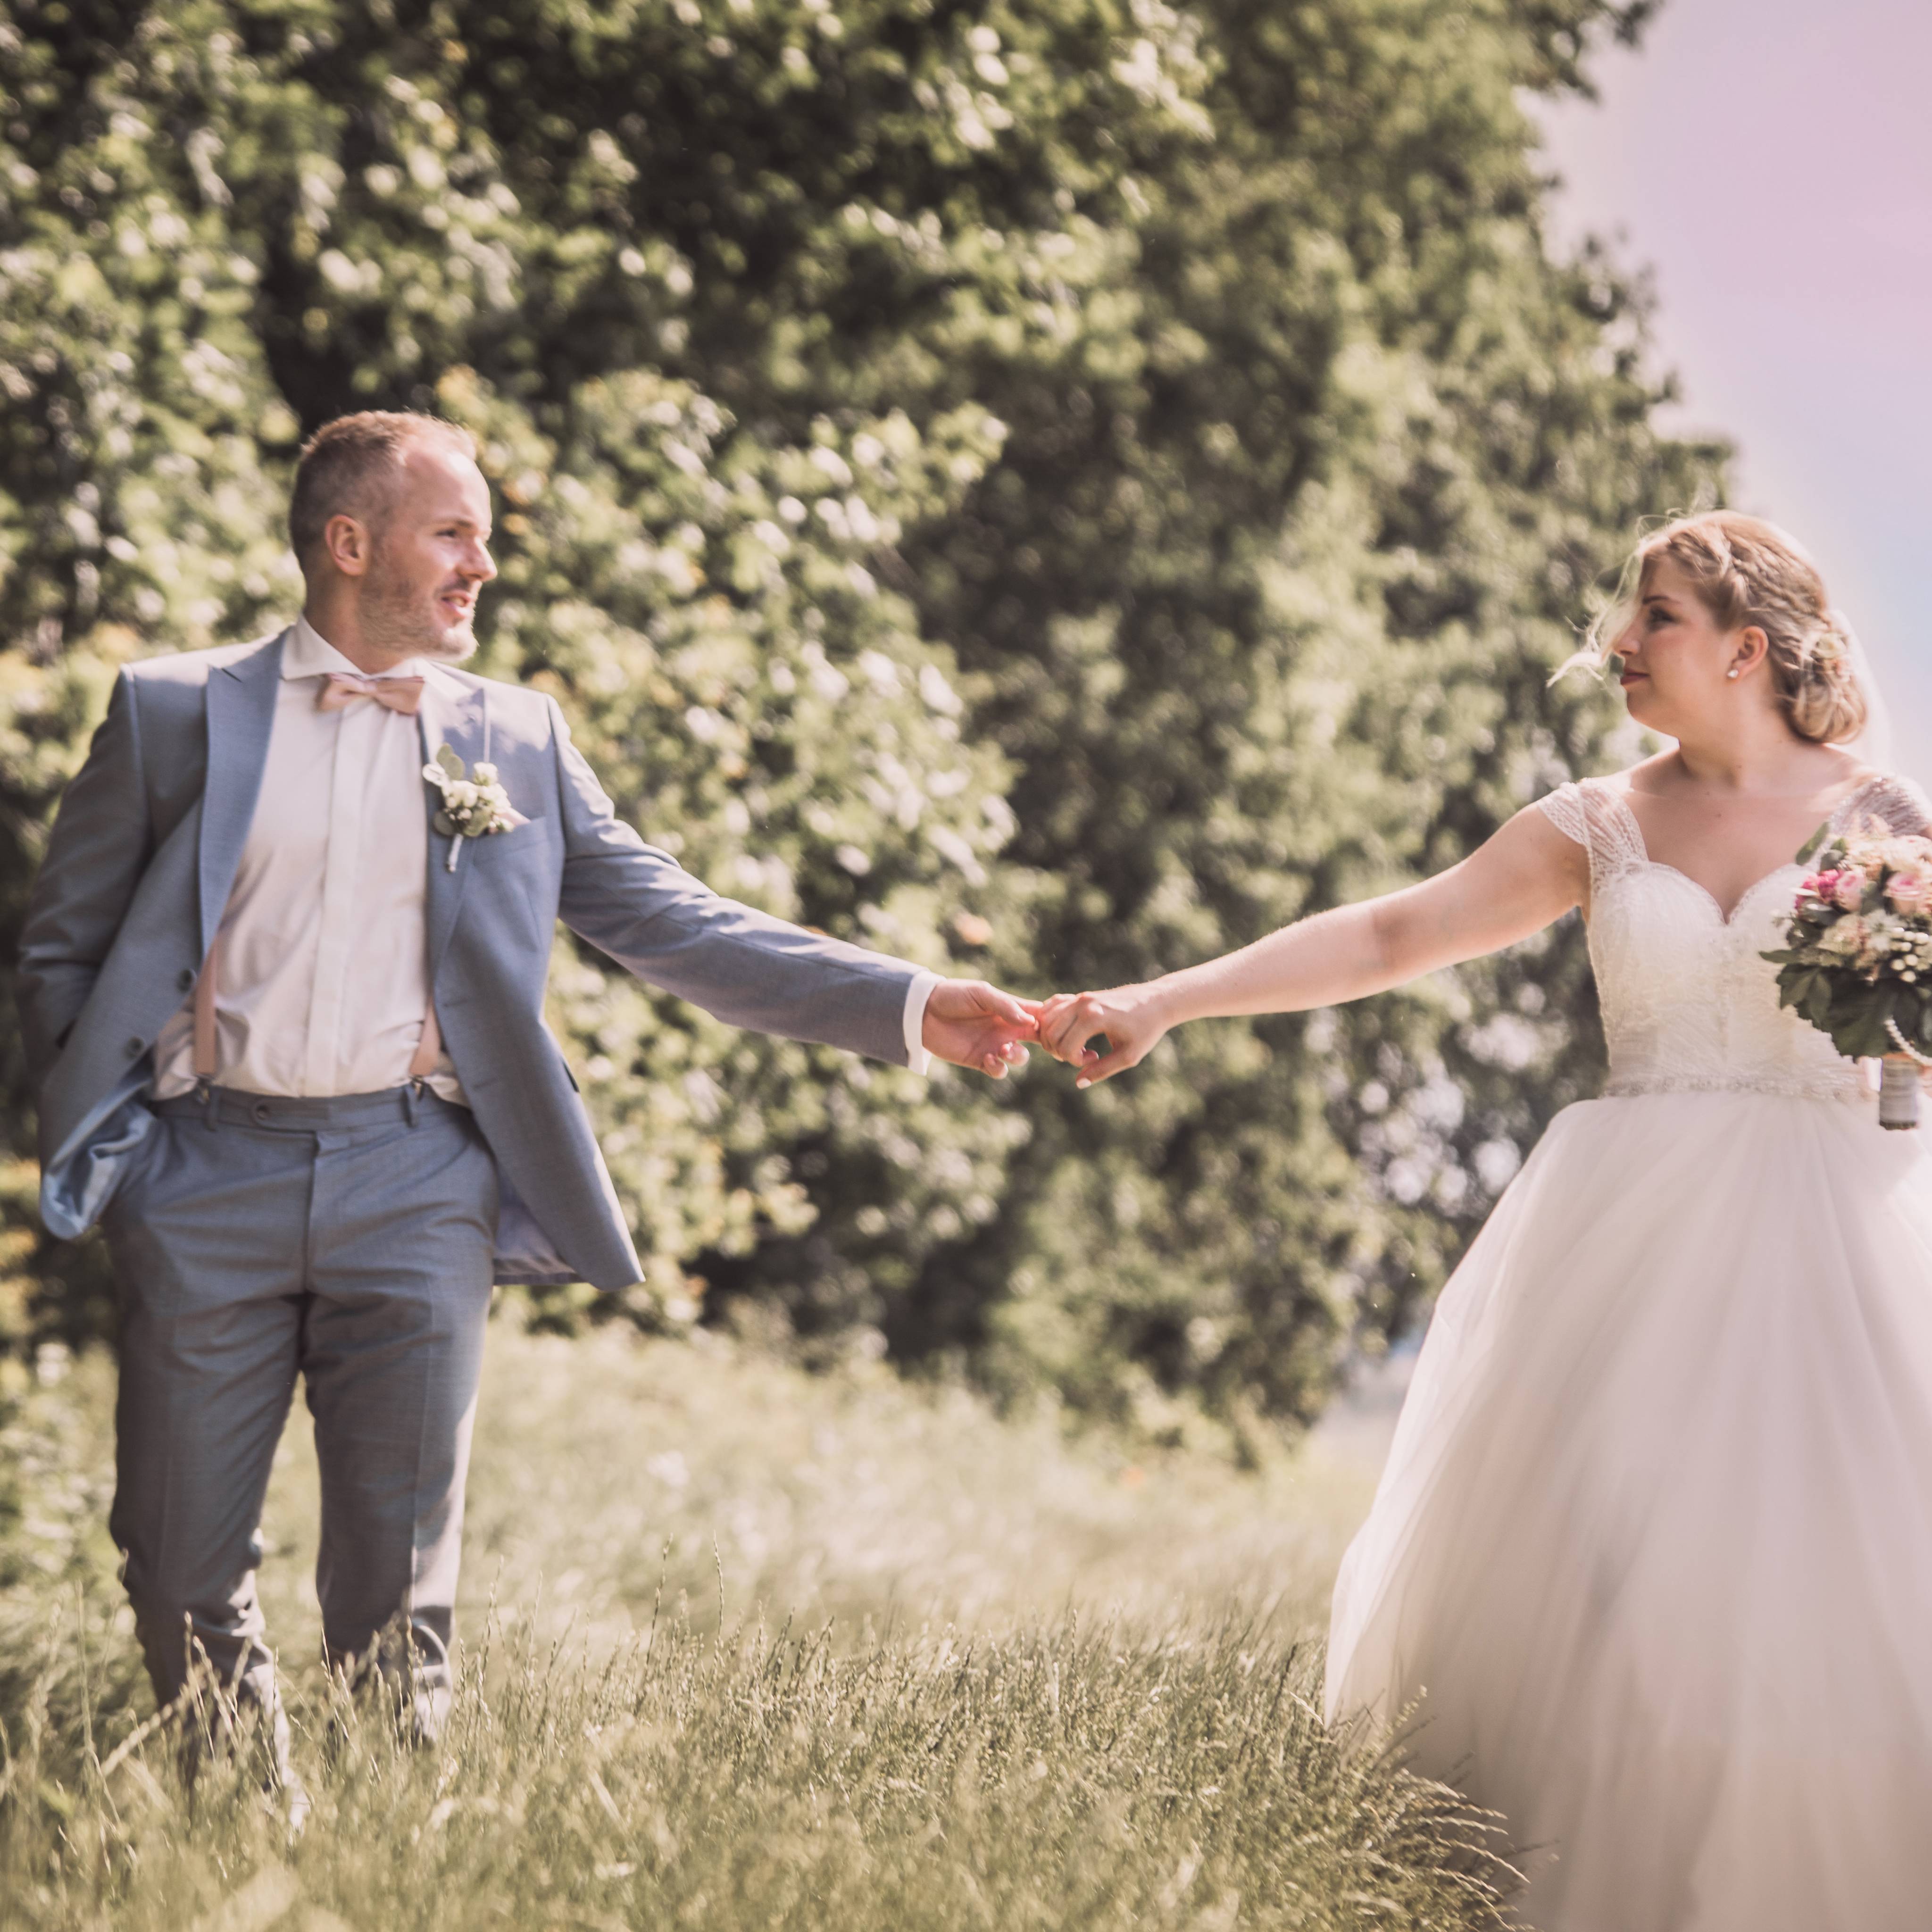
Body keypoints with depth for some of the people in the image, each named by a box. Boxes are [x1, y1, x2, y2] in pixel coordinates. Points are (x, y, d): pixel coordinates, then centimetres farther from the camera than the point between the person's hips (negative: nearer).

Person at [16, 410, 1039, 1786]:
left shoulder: (518, 742, 11)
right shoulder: (177, 712, 6)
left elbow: (679, 927, 8)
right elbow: (66, 947, 11)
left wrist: (907, 1010, -1)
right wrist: (104, 1138, -1)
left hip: (415, 1184, 1)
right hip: (209, 1178, 0)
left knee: (397, 1582, 0)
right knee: (184, 1570, 4)